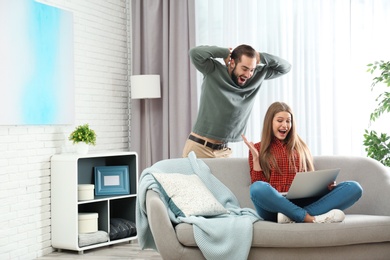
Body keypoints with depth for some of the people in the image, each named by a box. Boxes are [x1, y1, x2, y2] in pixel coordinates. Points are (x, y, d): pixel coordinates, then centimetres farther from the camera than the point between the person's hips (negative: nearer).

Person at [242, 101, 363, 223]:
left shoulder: (300, 147, 25)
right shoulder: (258, 149, 17)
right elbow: (257, 188, 7)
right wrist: (255, 157, -2)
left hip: (301, 203, 4)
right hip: (273, 204, -4)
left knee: (354, 187, -18)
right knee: (258, 188, -38)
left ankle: (293, 217, -35)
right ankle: (310, 218, -35)